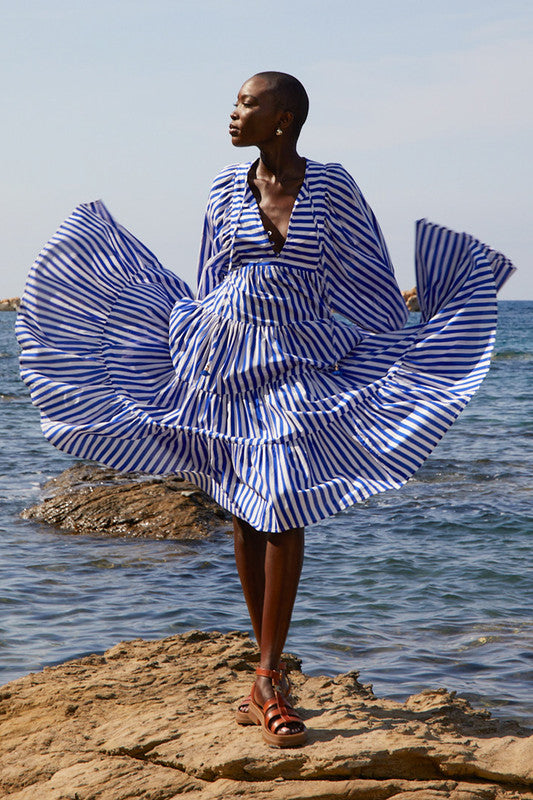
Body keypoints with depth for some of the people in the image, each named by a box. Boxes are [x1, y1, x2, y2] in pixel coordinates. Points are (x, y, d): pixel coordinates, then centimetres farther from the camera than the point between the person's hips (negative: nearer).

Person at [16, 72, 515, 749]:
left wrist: (391, 365, 7)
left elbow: (369, 286, 6)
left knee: (281, 510, -13)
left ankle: (268, 679, -6)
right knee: (243, 514, 7)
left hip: (301, 364, -3)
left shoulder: (332, 188, -2)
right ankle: (270, 673, 19)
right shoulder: (227, 189, 6)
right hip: (229, 360, 3)